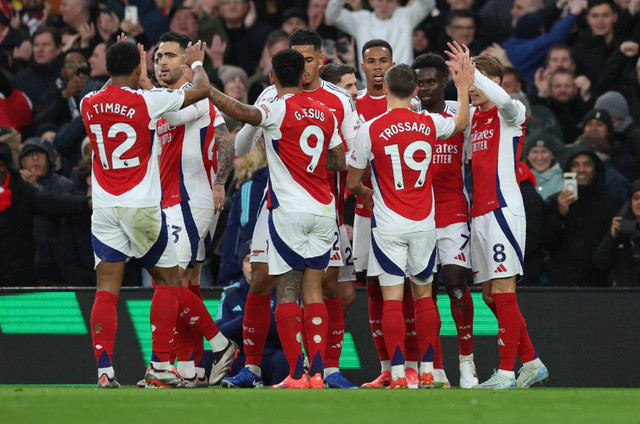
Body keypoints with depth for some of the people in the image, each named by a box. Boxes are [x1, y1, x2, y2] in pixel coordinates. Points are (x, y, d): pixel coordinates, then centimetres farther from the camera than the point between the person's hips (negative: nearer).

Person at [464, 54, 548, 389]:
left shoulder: (510, 114, -5)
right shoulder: (472, 117, 17)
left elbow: (502, 100, -28)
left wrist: (469, 70, -28)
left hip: (503, 209, -8)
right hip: (479, 213, 8)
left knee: (502, 290, -9)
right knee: (489, 294, 8)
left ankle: (506, 372, -8)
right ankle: (531, 363, 17)